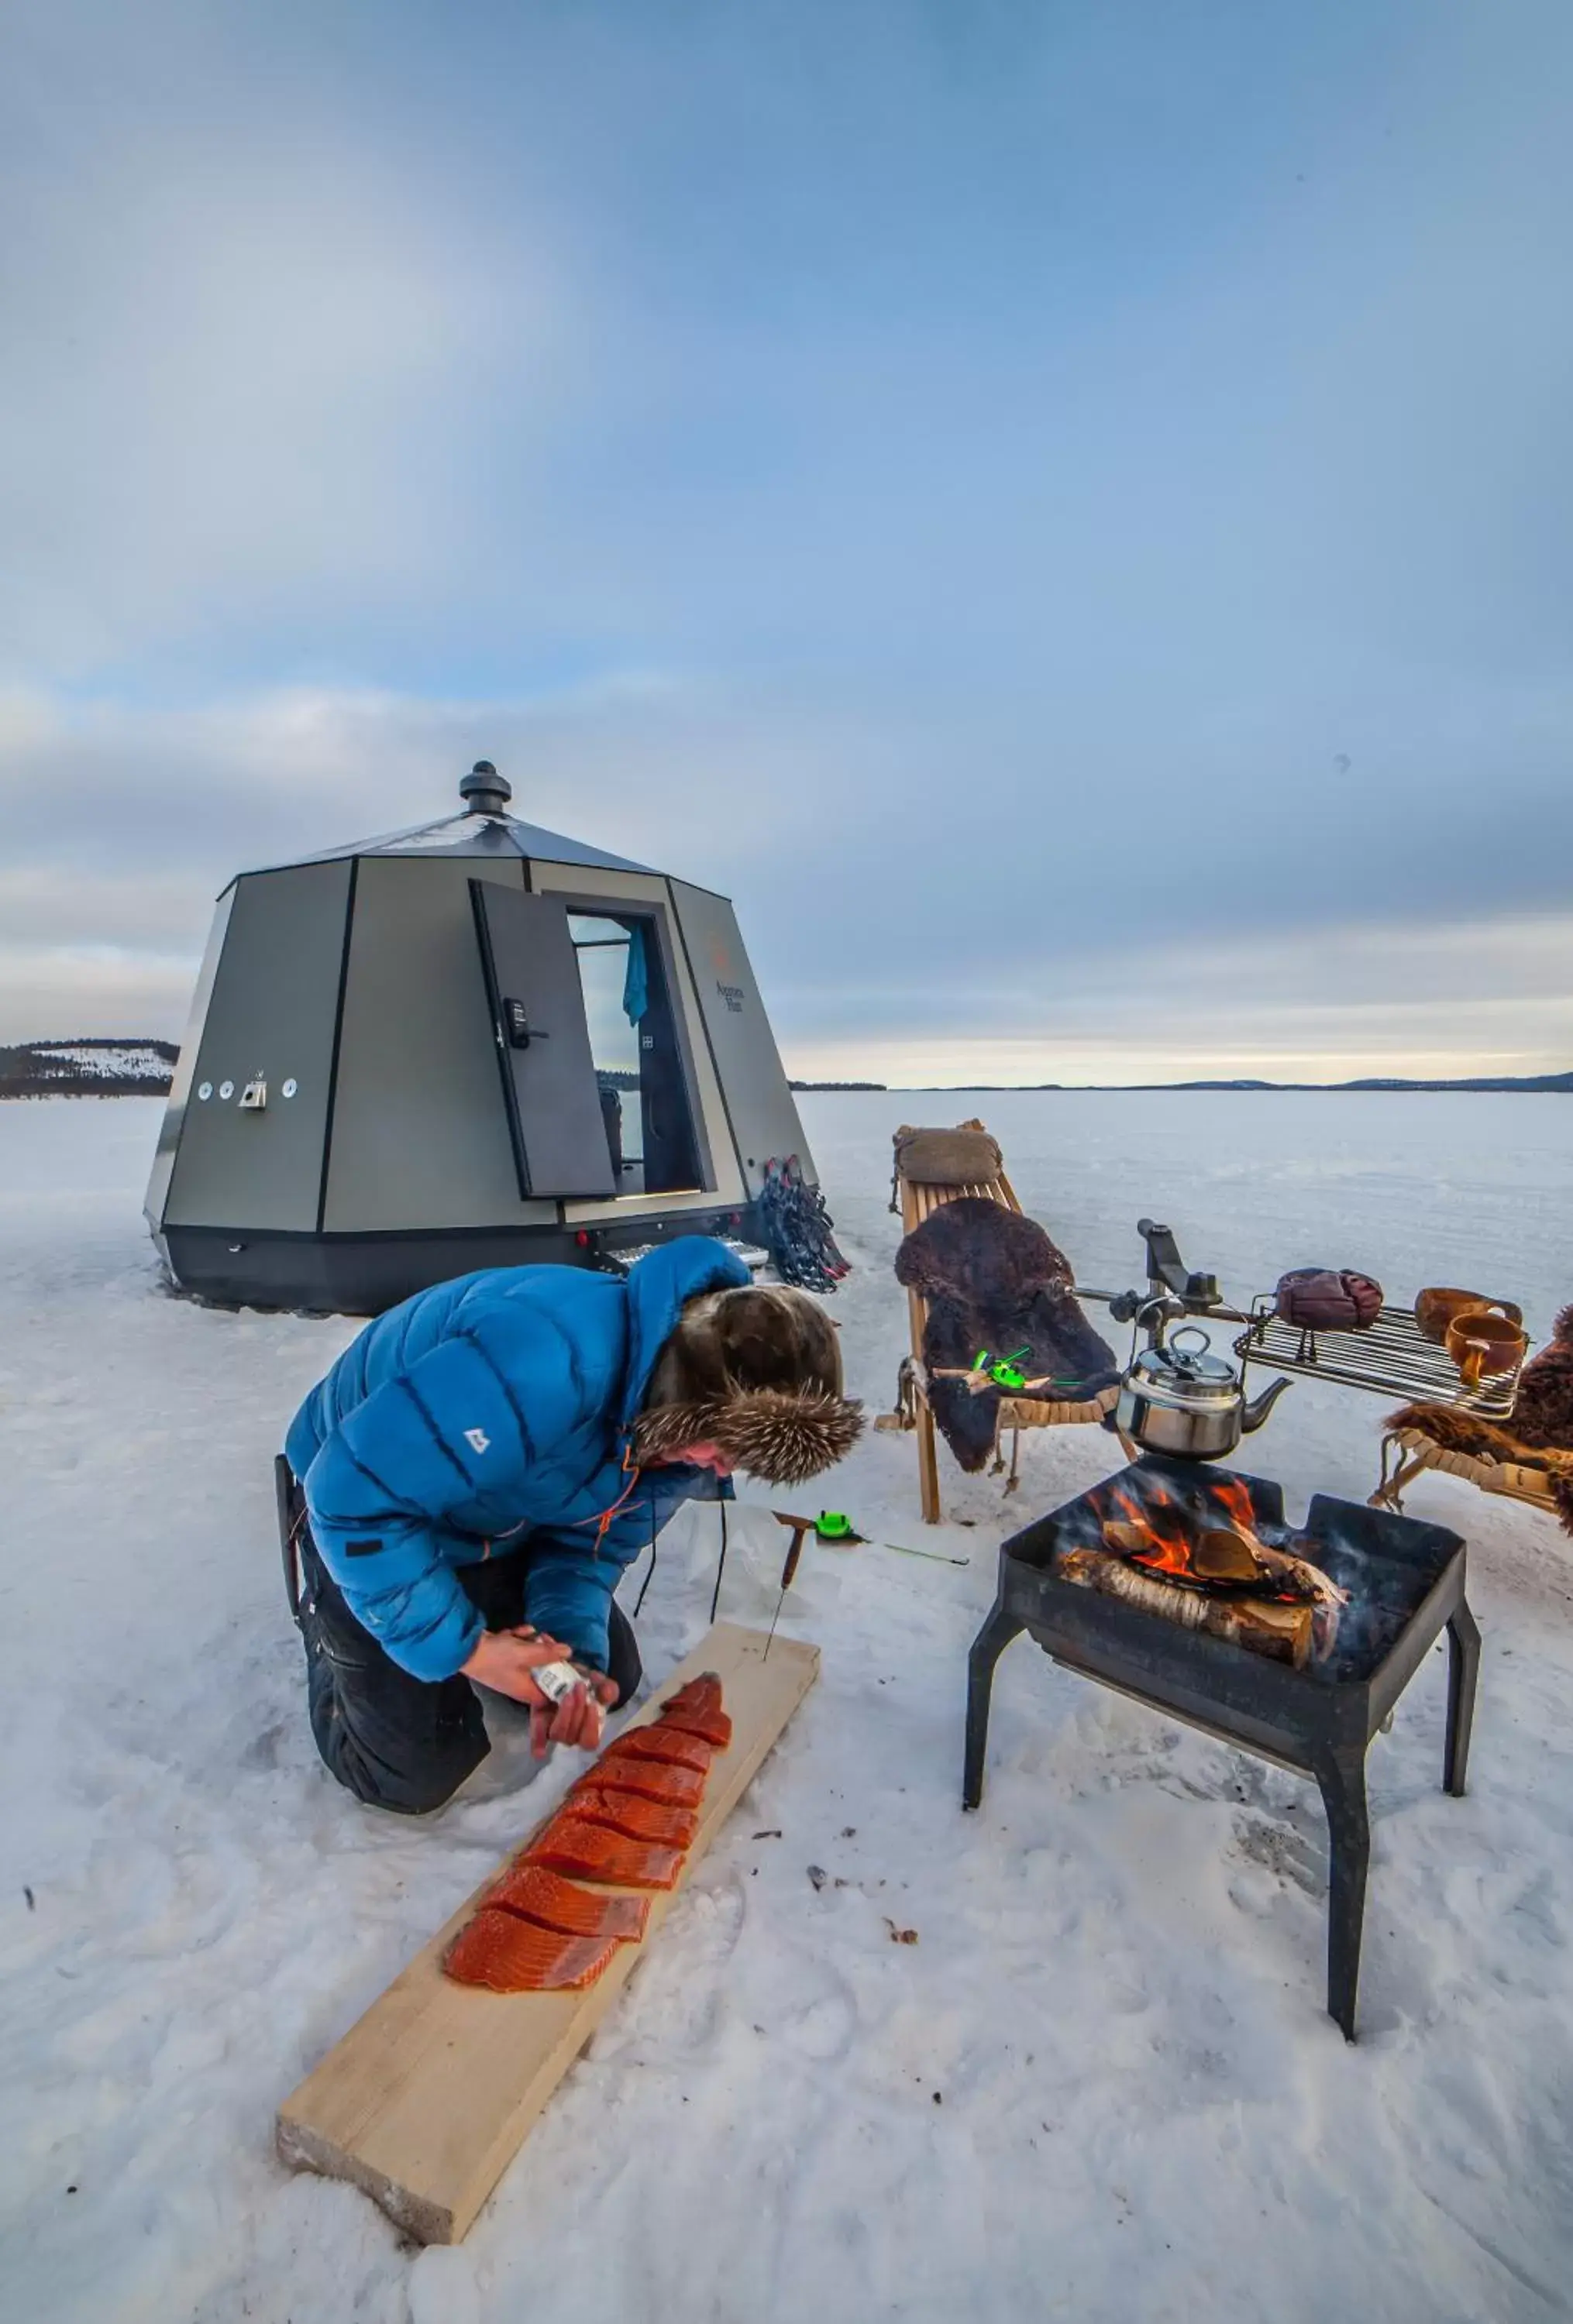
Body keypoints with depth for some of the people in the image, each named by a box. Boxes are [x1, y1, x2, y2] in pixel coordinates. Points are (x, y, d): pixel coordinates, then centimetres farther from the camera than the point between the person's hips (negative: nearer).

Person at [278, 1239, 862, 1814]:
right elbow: (353, 1495, -36)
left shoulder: (681, 1419, -18)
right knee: (416, 1775, -3)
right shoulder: (542, 1367, -45)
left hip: (494, 1517, 6)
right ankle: (325, 1620, 22)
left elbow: (584, 1544, -6)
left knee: (611, 1676, 11)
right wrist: (460, 1647, -29)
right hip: (360, 1499, -5)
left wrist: (573, 1654, -23)